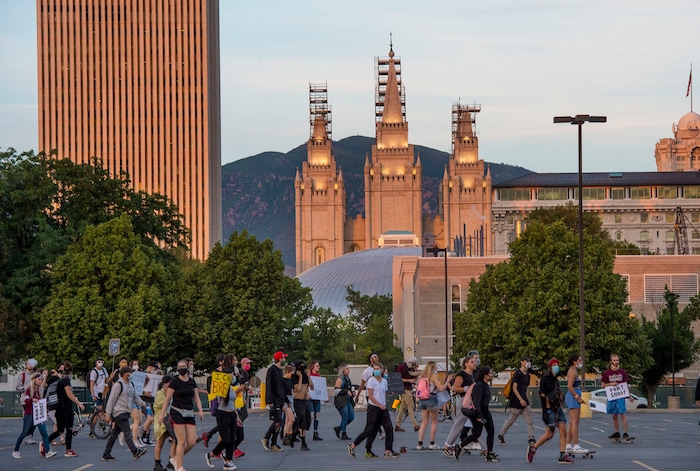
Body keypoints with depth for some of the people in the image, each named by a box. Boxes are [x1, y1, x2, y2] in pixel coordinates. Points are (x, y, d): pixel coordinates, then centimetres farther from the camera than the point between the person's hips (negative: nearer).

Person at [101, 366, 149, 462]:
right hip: (119, 412, -9)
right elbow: (111, 400, -12)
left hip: (126, 412, 9)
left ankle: (106, 454, 14)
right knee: (127, 433, -13)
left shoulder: (130, 384, 16)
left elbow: (135, 397, 25)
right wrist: (108, 414, -14)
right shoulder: (118, 385, -11)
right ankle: (135, 452, -20)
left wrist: (143, 403, 10)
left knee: (115, 433, 10)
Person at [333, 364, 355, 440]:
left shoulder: (347, 378, 18)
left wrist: (352, 393, 12)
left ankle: (338, 428, 20)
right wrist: (346, 391, -20)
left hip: (348, 400, 9)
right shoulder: (340, 379, -8)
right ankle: (343, 434, -1)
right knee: (345, 417, -9)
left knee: (351, 417, 4)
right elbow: (337, 390, -15)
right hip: (341, 401, -9)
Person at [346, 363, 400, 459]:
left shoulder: (384, 381, 12)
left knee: (389, 428, -4)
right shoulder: (371, 381, -6)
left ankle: (388, 451, -2)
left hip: (383, 408, 6)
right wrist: (379, 405, -17)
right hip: (373, 408, -6)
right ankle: (352, 446, 9)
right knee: (370, 430, -4)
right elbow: (370, 396, -11)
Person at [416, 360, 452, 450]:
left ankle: (420, 443, 4)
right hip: (432, 399, -6)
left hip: (423, 400, 6)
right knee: (434, 422, 5)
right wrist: (447, 381, -1)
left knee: (424, 422, 10)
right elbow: (441, 388, -13)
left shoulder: (422, 376, 8)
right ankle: (432, 444, 5)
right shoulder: (433, 376, -9)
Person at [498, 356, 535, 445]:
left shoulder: (527, 375, 13)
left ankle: (531, 439, -3)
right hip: (516, 401, -7)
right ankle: (501, 435, 19)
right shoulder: (517, 373, -11)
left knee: (529, 420, -3)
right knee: (511, 420, 3)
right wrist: (521, 400, -22)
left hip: (524, 401, 7)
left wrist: (525, 399, 17)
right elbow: (514, 388, -16)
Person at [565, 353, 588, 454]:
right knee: (575, 422, -10)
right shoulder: (573, 371, -13)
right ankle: (576, 446, -12)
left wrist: (578, 397, 17)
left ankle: (568, 445, 12)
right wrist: (577, 397, -20)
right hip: (573, 397, -11)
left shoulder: (572, 371, 18)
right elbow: (569, 386, -22)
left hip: (572, 397, 11)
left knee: (571, 423, 11)